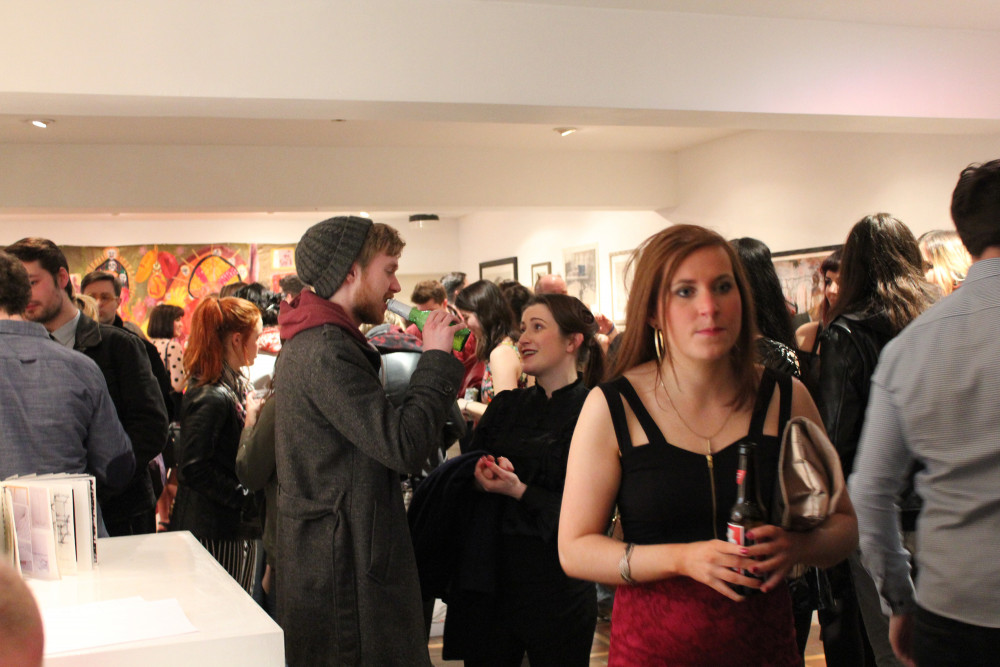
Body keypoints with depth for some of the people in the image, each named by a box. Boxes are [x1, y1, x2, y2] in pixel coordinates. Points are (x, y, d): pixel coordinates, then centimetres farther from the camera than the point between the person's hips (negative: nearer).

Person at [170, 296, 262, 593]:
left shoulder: (237, 385, 12)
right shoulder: (212, 398, -19)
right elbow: (193, 469, -23)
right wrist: (245, 499, -19)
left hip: (238, 528, 10)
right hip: (217, 532, -10)